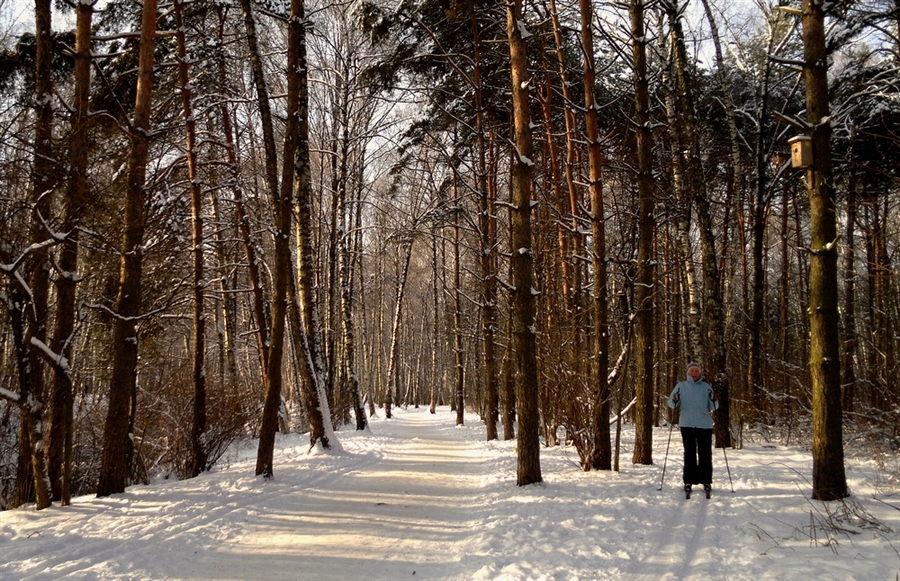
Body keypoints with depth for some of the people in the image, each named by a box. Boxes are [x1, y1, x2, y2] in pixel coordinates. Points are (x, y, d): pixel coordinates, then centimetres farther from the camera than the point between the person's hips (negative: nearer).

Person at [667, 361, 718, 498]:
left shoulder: (706, 387, 7)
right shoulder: (681, 386, 6)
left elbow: (713, 408, 5)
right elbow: (671, 403, 3)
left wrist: (713, 400, -16)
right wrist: (674, 402, -19)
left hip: (705, 425, 1)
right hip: (687, 425, 0)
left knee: (705, 454, 2)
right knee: (689, 454, 1)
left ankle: (706, 482, 9)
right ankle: (688, 481, 6)